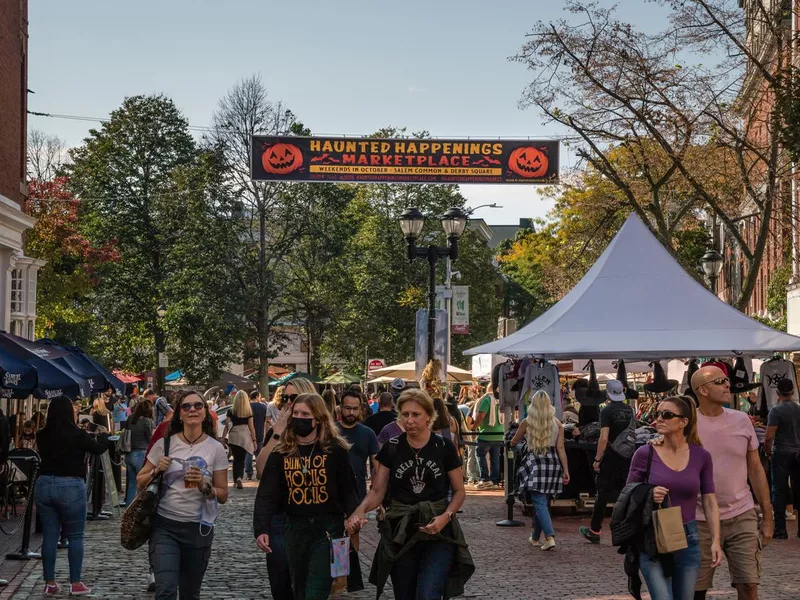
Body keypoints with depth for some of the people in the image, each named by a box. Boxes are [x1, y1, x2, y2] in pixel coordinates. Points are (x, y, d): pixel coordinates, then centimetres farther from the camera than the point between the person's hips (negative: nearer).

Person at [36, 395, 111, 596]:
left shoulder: (42, 436, 0)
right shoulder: (77, 435, -11)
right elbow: (99, 448, 6)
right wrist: (103, 435, 29)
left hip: (44, 484, 4)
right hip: (70, 487, -4)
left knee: (49, 536, 10)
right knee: (75, 537, 6)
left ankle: (50, 582, 12)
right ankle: (75, 583, 6)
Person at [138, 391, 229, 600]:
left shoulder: (216, 449, -1)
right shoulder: (165, 443, -1)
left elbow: (223, 496, 3)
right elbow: (140, 482, 9)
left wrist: (205, 487, -16)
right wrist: (156, 471, -10)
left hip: (198, 529, 1)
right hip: (164, 526, -1)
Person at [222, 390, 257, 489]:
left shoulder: (231, 411, 0)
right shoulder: (249, 411, -2)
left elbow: (227, 425, 1)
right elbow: (251, 427, -1)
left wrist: (223, 438, 8)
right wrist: (254, 440, 4)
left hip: (233, 436, 1)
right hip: (245, 436, -1)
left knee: (236, 459, 14)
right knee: (241, 459, 6)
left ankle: (236, 480, 12)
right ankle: (239, 478, -14)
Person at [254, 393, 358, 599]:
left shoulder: (335, 450, -4)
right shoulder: (280, 453, 2)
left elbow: (348, 490, -4)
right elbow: (266, 495, -3)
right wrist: (261, 529, -16)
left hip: (328, 528, -4)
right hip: (296, 529, 4)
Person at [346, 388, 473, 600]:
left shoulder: (443, 447, -4)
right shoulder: (391, 448, 0)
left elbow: (459, 491, 3)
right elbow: (377, 491, 0)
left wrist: (446, 516, -16)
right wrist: (361, 509, -21)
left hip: (437, 531, -2)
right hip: (400, 533, 2)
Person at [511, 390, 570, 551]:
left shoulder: (527, 423, -3)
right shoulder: (557, 423, 3)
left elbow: (514, 442, 10)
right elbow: (561, 448, -1)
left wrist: (513, 441, 33)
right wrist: (566, 470, 2)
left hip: (534, 462, -4)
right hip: (553, 463, 4)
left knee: (539, 503, -6)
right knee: (542, 501, 17)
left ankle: (550, 537, -23)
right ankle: (535, 538, 29)